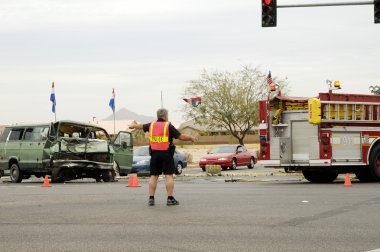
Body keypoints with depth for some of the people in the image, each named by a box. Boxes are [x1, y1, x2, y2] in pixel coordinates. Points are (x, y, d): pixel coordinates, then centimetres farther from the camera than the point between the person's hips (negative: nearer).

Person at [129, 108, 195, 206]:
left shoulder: (151, 125, 8)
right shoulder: (168, 126, -7)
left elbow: (141, 126, 28)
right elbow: (181, 136, -10)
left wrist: (133, 126, 48)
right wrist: (190, 138, 7)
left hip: (154, 154, 4)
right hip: (166, 154, -4)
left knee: (153, 176, 9)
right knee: (169, 176, -3)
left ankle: (151, 198, 6)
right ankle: (170, 199, -5)